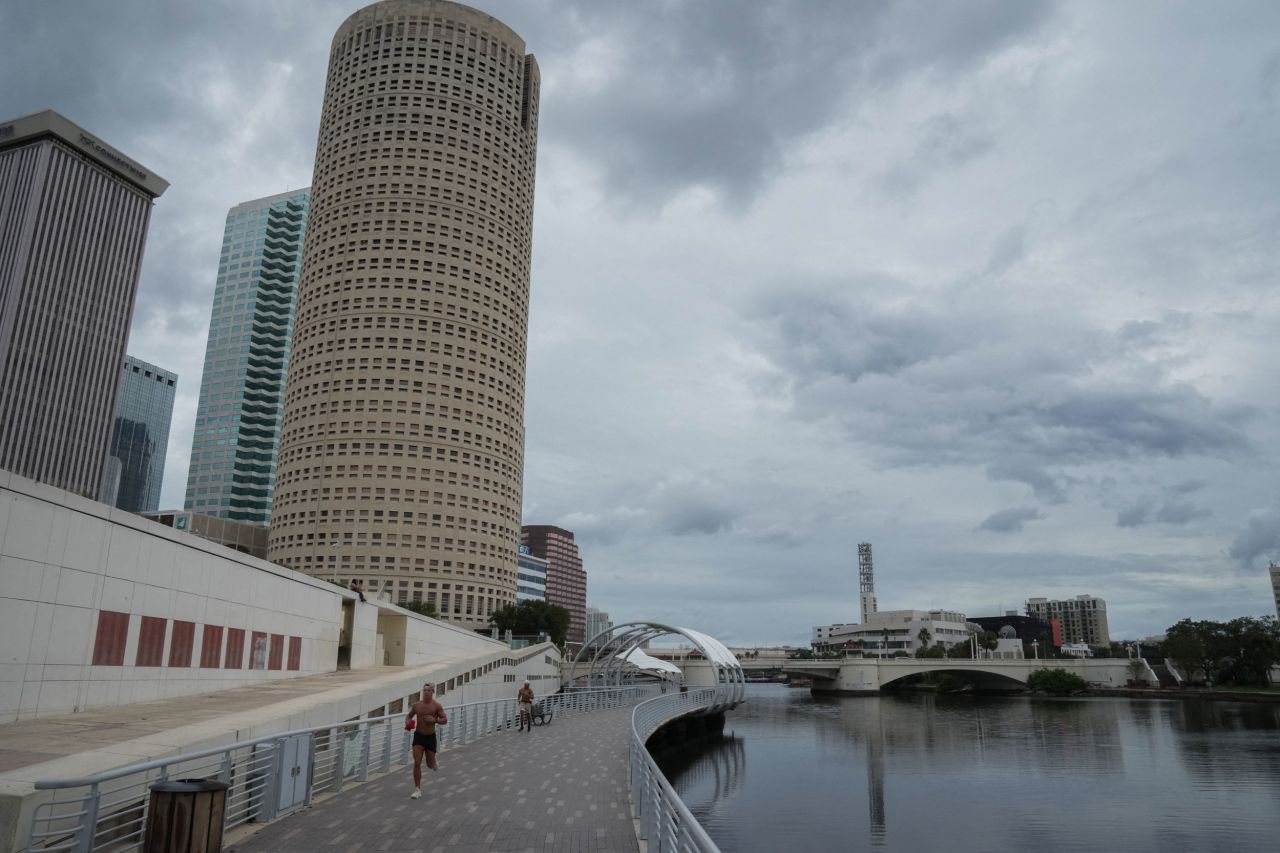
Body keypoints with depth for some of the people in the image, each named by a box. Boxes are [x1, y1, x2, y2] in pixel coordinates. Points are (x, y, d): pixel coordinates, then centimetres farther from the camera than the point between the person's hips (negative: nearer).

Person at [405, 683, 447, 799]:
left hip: (430, 737, -1)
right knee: (417, 763, -8)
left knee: (430, 764, 8)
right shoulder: (416, 705, -3)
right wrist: (407, 722, -11)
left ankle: (433, 763, 47)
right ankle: (417, 790, 2)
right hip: (418, 736, 1)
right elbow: (409, 716, 11)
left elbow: (445, 720, -8)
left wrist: (434, 720, -25)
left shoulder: (437, 706, -11)